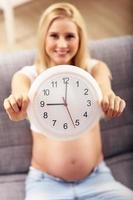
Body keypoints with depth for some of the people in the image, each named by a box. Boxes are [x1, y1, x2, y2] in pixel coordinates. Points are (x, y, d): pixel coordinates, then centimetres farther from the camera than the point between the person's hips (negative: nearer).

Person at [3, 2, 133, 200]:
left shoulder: (94, 67, 2)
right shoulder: (28, 74, -1)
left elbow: (102, 82, -22)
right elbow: (22, 93, -23)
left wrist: (109, 96, -46)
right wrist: (17, 107, -48)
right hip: (46, 182, -1)